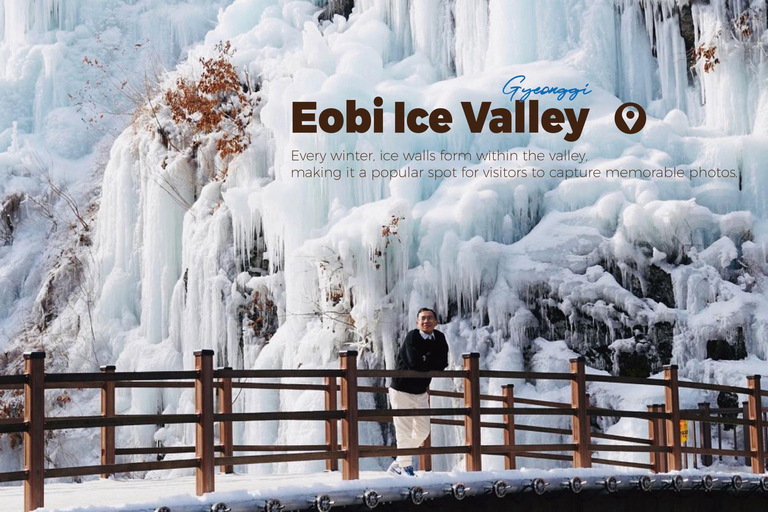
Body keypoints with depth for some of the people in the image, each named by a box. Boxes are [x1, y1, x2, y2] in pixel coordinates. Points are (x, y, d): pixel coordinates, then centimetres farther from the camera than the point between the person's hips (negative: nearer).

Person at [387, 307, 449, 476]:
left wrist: (426, 361, -18)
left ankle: (398, 464, 27)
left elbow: (443, 363, -9)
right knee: (404, 431, -6)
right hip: (401, 390, -7)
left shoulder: (439, 338, 1)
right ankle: (406, 467, 9)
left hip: (421, 391, 7)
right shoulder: (412, 337, -17)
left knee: (423, 431, 13)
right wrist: (432, 364, -14)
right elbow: (415, 363, -29)